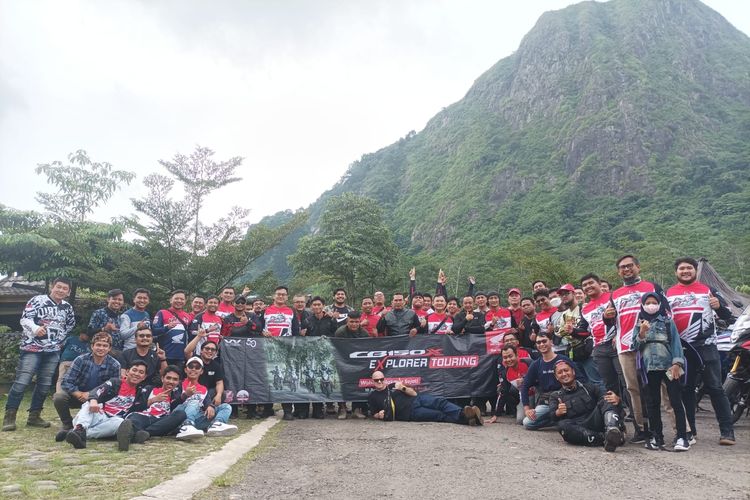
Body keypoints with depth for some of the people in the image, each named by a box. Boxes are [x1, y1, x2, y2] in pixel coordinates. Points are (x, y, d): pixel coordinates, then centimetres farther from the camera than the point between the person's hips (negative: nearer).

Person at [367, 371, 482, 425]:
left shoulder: (393, 385, 20)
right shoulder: (372, 396, 13)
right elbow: (374, 414, 19)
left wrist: (403, 388, -4)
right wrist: (380, 415, -5)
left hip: (417, 399, 4)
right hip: (410, 412, -4)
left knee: (440, 402, -27)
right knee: (440, 415, -26)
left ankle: (464, 414, -46)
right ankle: (467, 418, -44)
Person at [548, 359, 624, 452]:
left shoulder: (589, 388, 23)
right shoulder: (555, 396, 23)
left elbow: (606, 395, 5)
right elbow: (552, 415, 4)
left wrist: (616, 398, -19)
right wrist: (558, 412, -21)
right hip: (576, 429, -1)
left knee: (607, 400, -21)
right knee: (563, 425, -33)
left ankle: (612, 430, -48)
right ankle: (604, 438, -38)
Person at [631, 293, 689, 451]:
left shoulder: (667, 321, 7)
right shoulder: (639, 324, 13)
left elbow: (675, 341, -1)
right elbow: (634, 347, 6)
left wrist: (676, 363, -13)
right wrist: (641, 333, -10)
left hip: (668, 366, -2)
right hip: (650, 367, 2)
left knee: (676, 400, -6)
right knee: (653, 402, 6)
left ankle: (682, 437, -4)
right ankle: (656, 437, 12)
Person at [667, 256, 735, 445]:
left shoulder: (708, 290, 7)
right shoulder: (669, 294, 11)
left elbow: (727, 316, 5)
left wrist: (719, 305, -16)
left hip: (706, 346, -2)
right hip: (680, 348, 2)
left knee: (715, 388, -2)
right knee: (685, 390, 7)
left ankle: (727, 431, 4)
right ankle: (689, 430, 15)